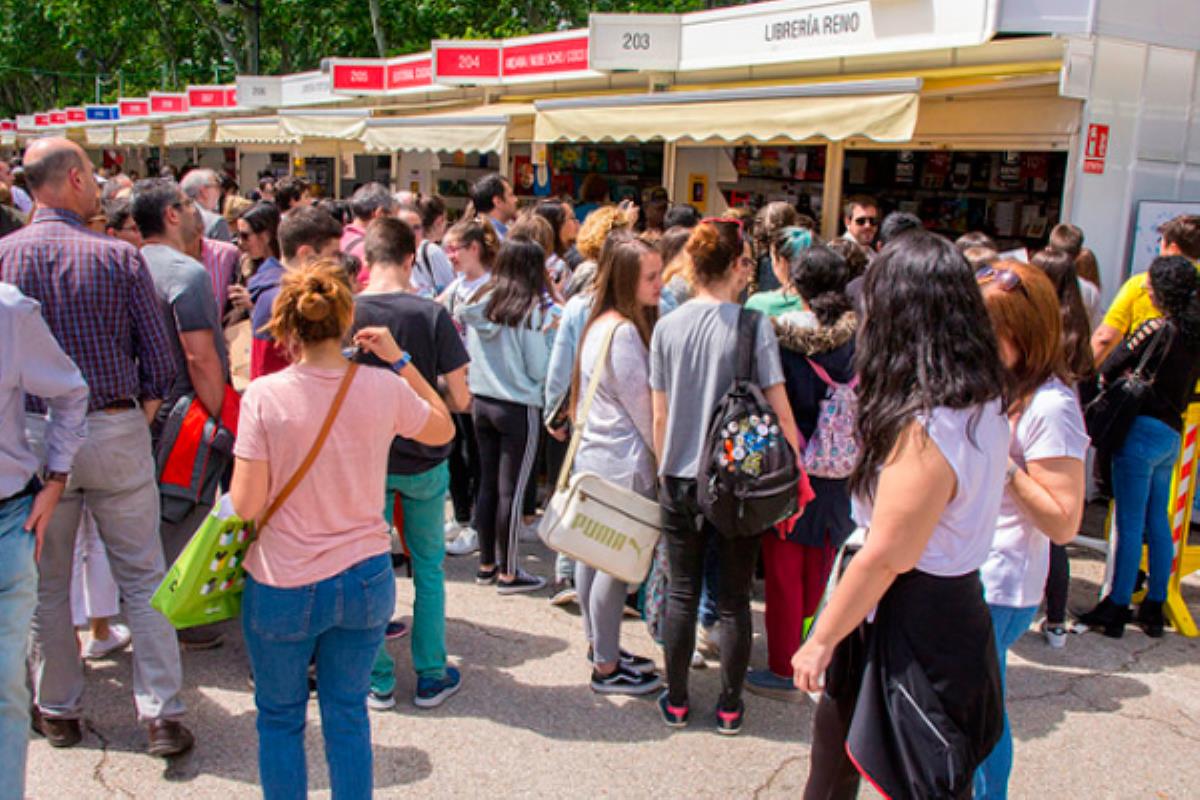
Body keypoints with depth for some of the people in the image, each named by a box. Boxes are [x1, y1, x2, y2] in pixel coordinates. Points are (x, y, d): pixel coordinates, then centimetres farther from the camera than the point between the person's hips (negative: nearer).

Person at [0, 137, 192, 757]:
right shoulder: (118, 256, -8)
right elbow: (159, 361, -7)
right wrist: (139, 421, 7)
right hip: (116, 431, -2)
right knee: (142, 577, 6)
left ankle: (57, 711, 28)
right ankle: (161, 714, 9)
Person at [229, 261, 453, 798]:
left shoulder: (264, 395, -16)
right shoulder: (385, 389, -9)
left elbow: (247, 506, -15)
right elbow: (443, 430, 11)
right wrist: (400, 361, 9)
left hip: (283, 588, -2)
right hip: (366, 581, 2)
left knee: (279, 716, 19)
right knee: (348, 714, 19)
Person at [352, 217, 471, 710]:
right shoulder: (431, 314, -13)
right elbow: (460, 400, -11)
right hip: (423, 459, -1)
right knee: (428, 567, 15)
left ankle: (377, 681, 21)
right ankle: (431, 677, 23)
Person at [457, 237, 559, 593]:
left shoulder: (480, 303, 4)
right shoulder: (532, 311, -14)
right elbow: (539, 370, -12)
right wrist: (549, 334, 0)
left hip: (482, 403, 6)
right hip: (518, 408, -6)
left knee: (487, 484, 15)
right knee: (510, 491, 2)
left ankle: (486, 564, 26)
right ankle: (508, 572, 11)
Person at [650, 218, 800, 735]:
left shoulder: (667, 327, -2)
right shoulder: (753, 324, -12)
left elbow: (659, 416, 3)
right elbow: (780, 411, -12)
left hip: (680, 479, 3)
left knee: (681, 594, 14)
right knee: (733, 600, 11)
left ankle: (676, 702, 25)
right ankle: (729, 706, 22)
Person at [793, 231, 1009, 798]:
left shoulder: (924, 431, -28)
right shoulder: (986, 405, -2)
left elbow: (885, 558, -23)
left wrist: (821, 640, -12)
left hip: (914, 631, -9)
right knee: (834, 736, 26)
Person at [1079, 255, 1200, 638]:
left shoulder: (1155, 329, -15)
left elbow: (1107, 370, -10)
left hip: (1142, 430, -8)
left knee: (1130, 524, -2)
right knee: (1158, 522, 14)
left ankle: (1117, 608, 6)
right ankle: (1154, 607, 23)